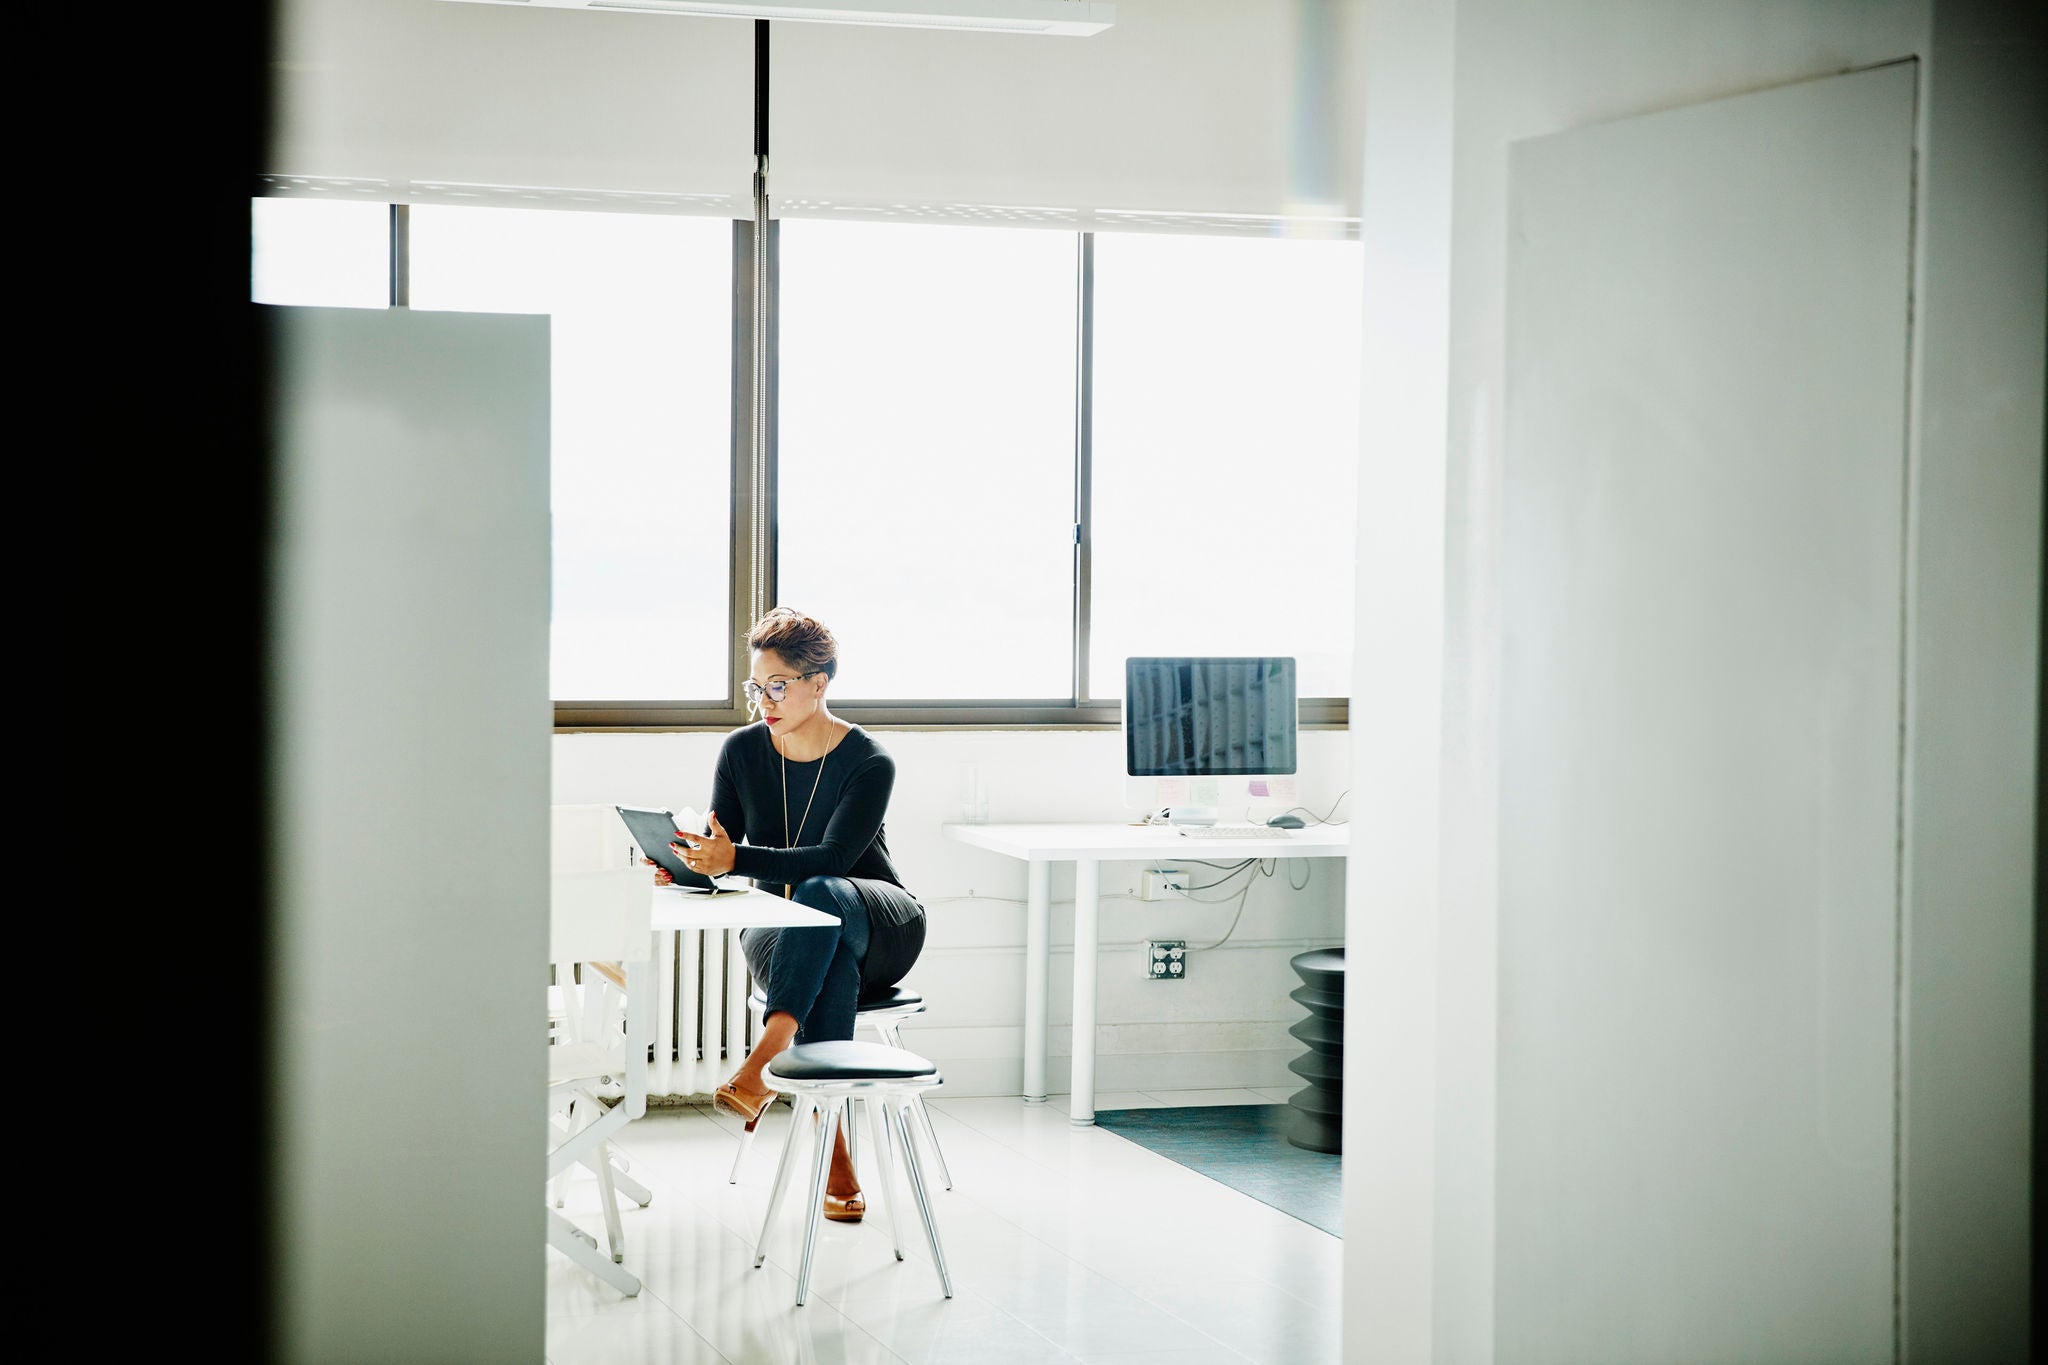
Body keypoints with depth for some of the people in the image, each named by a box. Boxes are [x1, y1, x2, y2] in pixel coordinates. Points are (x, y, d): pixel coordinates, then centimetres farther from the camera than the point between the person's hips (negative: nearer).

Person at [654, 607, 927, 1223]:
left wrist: (735, 858, -39)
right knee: (833, 961, -36)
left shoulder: (868, 763, -14)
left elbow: (830, 859, -26)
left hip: (878, 925, -2)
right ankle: (834, 1153, -39)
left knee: (821, 896, -39)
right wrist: (683, 865, -26)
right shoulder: (742, 751, 0)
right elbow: (718, 852, -2)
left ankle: (762, 1065, -51)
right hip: (776, 930, 2)